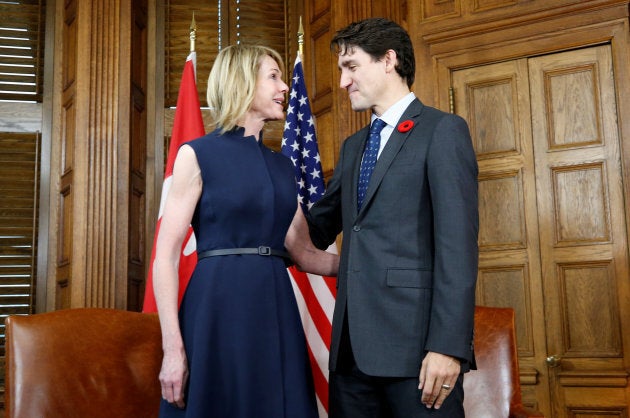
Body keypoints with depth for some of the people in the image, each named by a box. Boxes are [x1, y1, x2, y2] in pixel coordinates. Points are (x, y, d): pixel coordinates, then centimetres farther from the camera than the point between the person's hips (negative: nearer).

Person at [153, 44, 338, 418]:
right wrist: (173, 349, -14)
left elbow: (303, 252, 17)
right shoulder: (198, 154, -2)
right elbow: (166, 256, -7)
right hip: (218, 310, -5)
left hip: (276, 312, 6)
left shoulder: (283, 165, 15)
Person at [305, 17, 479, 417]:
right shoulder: (353, 146, 20)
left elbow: (458, 244, -12)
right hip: (352, 342, 7)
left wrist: (448, 345, -18)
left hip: (415, 340, -6)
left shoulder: (443, 130, -3)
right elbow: (321, 226, 20)